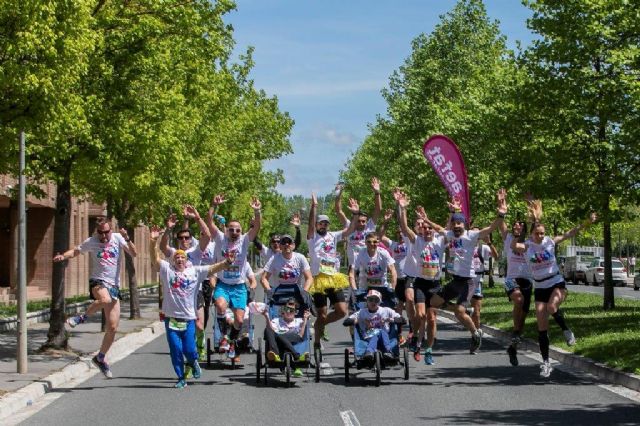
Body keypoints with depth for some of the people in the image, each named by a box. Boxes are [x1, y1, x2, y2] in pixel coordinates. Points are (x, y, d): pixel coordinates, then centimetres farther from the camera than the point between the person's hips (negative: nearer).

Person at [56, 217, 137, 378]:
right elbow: (76, 251, 17)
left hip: (114, 285, 3)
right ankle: (82, 317, -15)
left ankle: (101, 357, 22)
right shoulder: (91, 242, 2)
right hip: (98, 282, -3)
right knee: (105, 299, -41)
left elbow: (133, 253, -4)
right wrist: (63, 256, -2)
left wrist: (127, 239, -21)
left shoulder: (117, 238, 3)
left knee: (113, 328, 3)